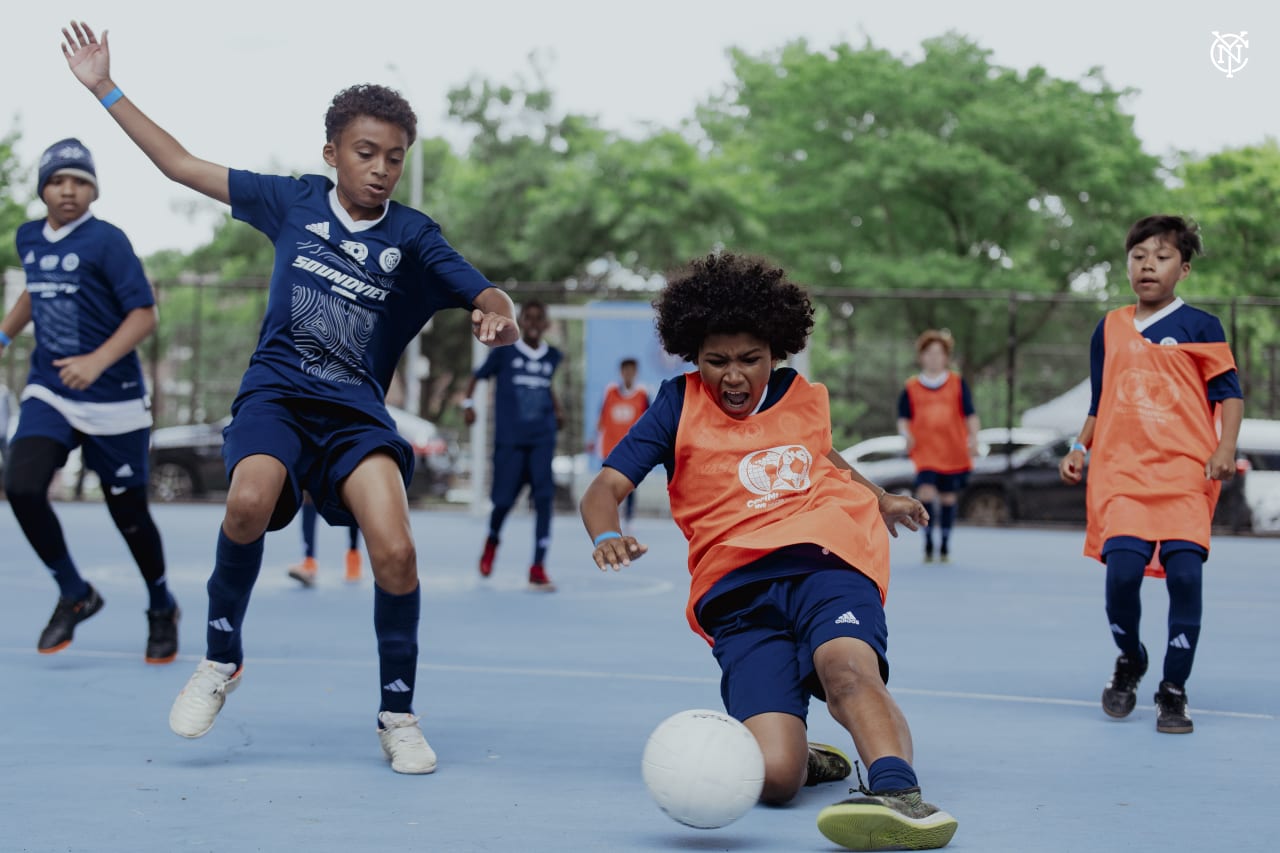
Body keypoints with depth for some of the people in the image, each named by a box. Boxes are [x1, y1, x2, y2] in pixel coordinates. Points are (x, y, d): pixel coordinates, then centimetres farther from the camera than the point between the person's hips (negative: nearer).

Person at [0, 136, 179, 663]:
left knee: (128, 513, 4)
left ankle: (161, 609, 30)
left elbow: (144, 315, -16)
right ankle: (74, 595, 5)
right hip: (48, 392, 5)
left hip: (112, 401, -5)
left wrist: (97, 361, -28)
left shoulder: (107, 241, -12)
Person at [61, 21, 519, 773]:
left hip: (357, 412, 0)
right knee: (251, 501, -32)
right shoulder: (295, 201, 7)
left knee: (396, 552, -21)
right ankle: (222, 658, -8)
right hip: (277, 393, 0)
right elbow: (183, 165, 14)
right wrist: (105, 89, 14)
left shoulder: (413, 238, 2)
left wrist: (499, 318, -30)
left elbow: (490, 299, -5)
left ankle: (399, 716, 0)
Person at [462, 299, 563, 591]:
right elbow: (478, 375, 8)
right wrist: (468, 403, -6)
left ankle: (538, 569, -12)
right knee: (504, 500, 1)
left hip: (542, 438, 2)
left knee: (544, 498, -13)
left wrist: (557, 411, 15)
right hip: (509, 439, -2)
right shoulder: (505, 351, -1)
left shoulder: (553, 356, 8)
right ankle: (492, 540, 37)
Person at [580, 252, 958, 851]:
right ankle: (810, 757, 11)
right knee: (775, 777, -22)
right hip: (737, 596, -1)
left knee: (846, 667, -38)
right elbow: (604, 489, 3)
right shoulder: (679, 405, 9)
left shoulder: (806, 400, 18)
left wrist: (879, 500, 34)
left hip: (826, 561, 1)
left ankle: (898, 790, -53)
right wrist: (606, 537, -18)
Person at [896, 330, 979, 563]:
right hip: (925, 452, -1)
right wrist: (906, 434, -12)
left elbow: (970, 415, 8)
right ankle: (928, 543, -8)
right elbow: (903, 419, 9)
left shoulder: (958, 383, 8)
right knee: (925, 492, -20)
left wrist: (973, 439, -6)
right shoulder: (911, 387, 7)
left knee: (948, 498, 6)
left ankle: (945, 546, 19)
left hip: (954, 452, 1)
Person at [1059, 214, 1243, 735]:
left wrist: (1226, 449, -11)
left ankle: (1173, 691, 3)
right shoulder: (1109, 329, 14)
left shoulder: (1201, 326, 5)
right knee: (1122, 569, -16)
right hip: (1121, 469, 2)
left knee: (1185, 572, -14)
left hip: (1186, 473, -2)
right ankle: (1128, 663, 14)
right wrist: (1079, 449, 7)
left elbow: (1229, 394, 4)